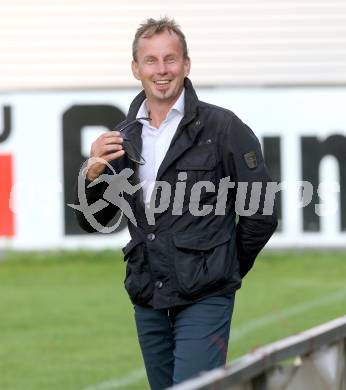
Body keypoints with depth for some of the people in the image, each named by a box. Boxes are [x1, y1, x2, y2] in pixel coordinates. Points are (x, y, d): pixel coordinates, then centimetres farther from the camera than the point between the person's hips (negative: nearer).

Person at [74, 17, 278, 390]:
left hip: (203, 300, -5)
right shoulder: (124, 137, 8)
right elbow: (92, 221, 12)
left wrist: (226, 270, 7)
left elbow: (260, 216, -2)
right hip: (147, 299, 5)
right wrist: (94, 174, -7)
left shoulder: (223, 127, -5)